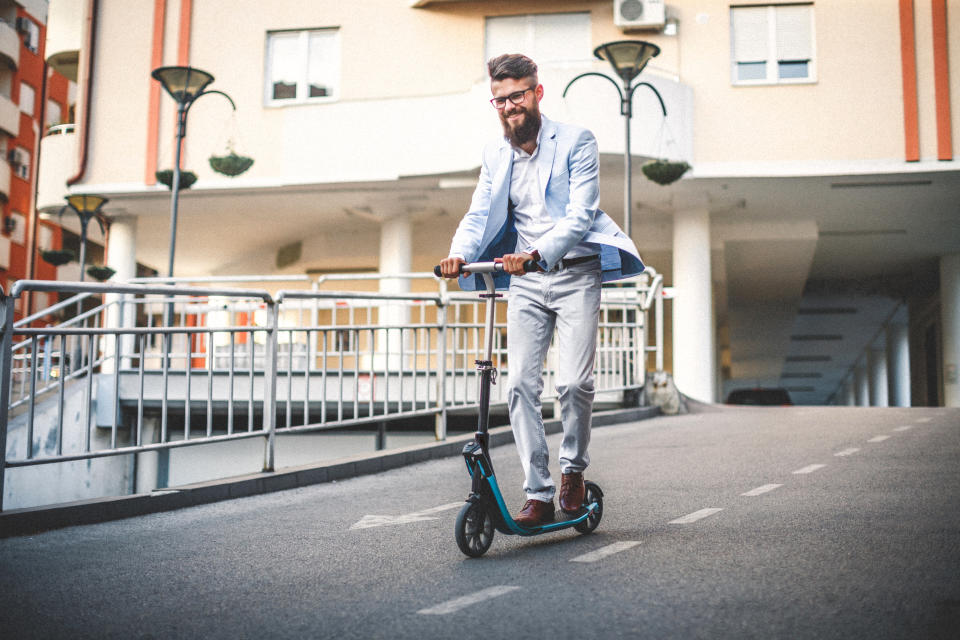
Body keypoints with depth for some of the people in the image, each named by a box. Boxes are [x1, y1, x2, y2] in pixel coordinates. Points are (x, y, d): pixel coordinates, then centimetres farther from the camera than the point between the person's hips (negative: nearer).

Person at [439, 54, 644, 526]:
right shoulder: (494, 154, 11)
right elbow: (478, 214, 5)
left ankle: (573, 469, 15)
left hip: (575, 273, -4)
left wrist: (538, 253, -31)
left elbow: (580, 214, -15)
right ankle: (538, 495, 2)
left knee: (574, 382, -12)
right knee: (520, 384, -5)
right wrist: (458, 254, -17)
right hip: (524, 280, 4)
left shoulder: (576, 142, -5)